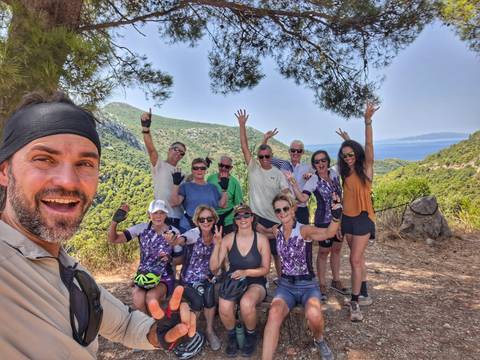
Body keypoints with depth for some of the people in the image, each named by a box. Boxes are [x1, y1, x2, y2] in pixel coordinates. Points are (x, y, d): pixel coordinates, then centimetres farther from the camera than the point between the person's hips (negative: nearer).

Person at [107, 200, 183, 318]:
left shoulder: (173, 232, -7)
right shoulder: (142, 228, -6)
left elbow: (180, 258, 1)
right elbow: (113, 239, -9)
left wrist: (170, 259, -21)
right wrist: (115, 221, -25)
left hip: (164, 276, -1)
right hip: (143, 274, 1)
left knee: (151, 298, -31)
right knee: (138, 300, -28)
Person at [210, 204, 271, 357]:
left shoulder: (261, 239, -8)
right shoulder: (228, 239, -5)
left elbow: (265, 269, -4)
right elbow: (214, 267, -6)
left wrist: (246, 272, -21)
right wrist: (217, 245, -19)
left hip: (255, 282, -1)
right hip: (233, 282, 2)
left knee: (246, 303, -34)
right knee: (224, 308, -29)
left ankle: (251, 335, 2)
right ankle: (232, 336, 8)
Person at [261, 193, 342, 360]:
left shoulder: (304, 230, -10)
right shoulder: (277, 232, 5)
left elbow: (329, 233, -30)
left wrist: (336, 215, -48)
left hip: (307, 285, -2)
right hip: (285, 285, 3)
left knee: (313, 314, -33)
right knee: (274, 313, -30)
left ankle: (319, 340, 3)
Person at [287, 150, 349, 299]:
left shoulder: (334, 173, -1)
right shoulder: (313, 181, -16)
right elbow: (303, 198, -32)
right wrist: (293, 184, -40)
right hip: (324, 220, -5)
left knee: (337, 249, 16)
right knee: (324, 252, 3)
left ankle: (336, 280, 32)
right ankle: (322, 285, 16)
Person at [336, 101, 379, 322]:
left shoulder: (365, 169, -9)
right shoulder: (345, 172, 5)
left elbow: (369, 146, -21)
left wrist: (367, 121, -31)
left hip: (362, 218, -6)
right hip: (348, 218, 6)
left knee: (355, 259, -9)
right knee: (358, 258, 14)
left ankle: (355, 302, 0)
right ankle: (364, 295, 26)